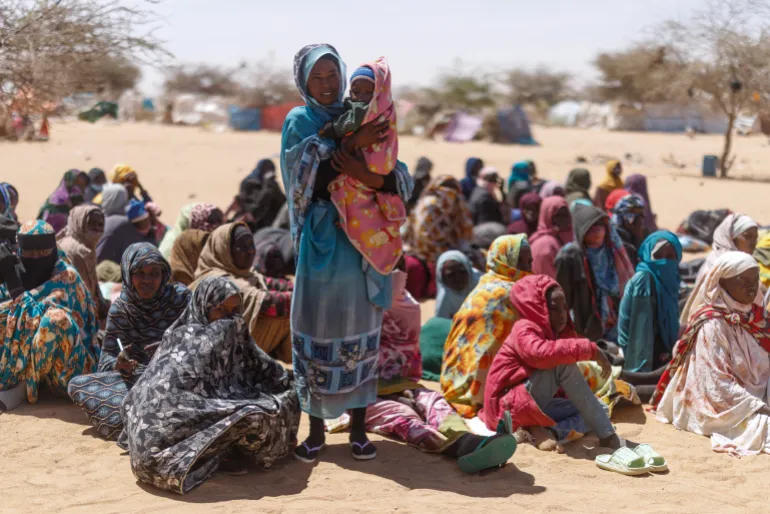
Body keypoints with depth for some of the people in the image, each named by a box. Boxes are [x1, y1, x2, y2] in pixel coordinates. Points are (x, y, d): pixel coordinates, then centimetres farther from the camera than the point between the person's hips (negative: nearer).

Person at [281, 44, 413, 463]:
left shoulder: (362, 119, 9)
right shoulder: (299, 122, 4)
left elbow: (401, 180, -1)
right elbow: (307, 176, -14)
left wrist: (366, 175, -21)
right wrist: (352, 146, -22)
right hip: (320, 241, -2)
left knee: (359, 333, 5)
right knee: (316, 333, 2)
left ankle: (358, 427, 16)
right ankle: (316, 430, 13)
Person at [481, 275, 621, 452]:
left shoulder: (557, 333, 12)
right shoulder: (524, 331, -15)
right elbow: (541, 353, -39)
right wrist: (590, 349, -35)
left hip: (537, 406, 9)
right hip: (509, 406, -9)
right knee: (563, 363, -25)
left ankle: (548, 431, -19)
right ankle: (607, 436, -24)